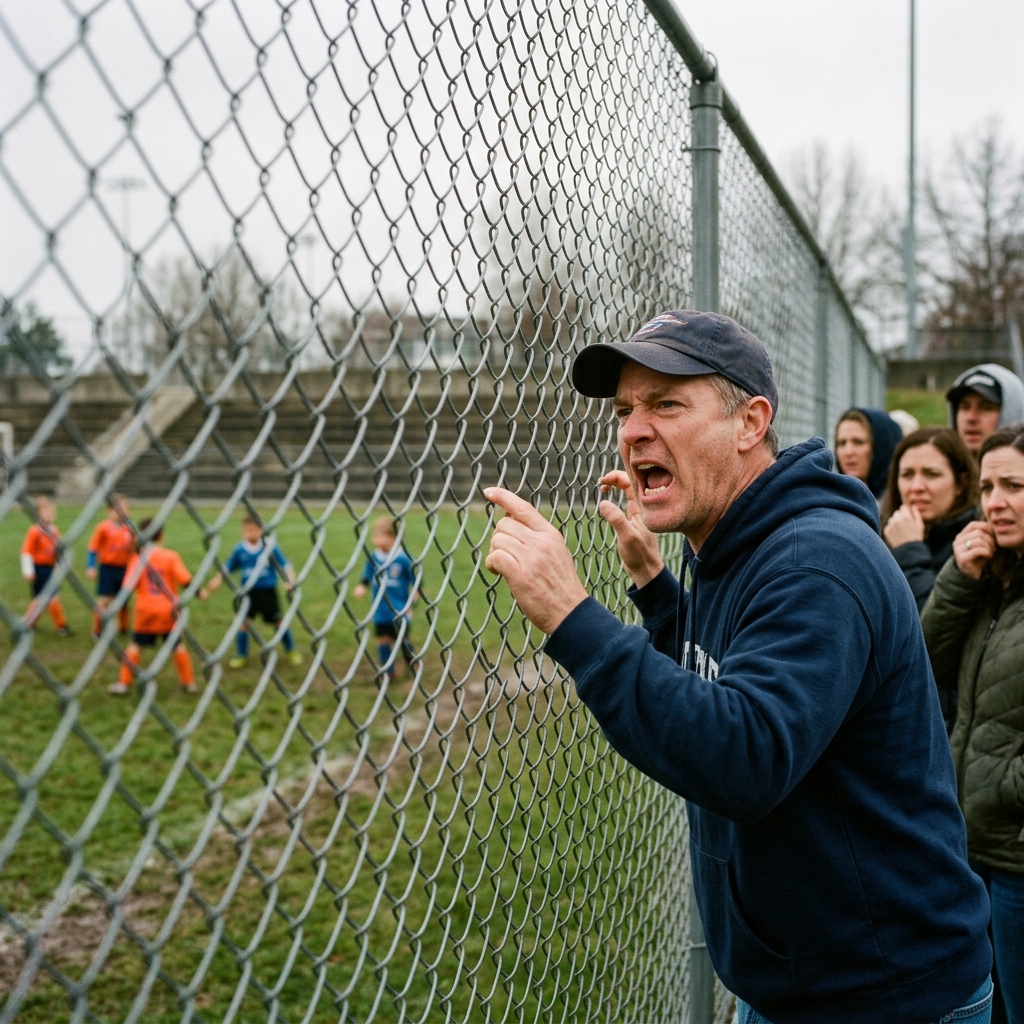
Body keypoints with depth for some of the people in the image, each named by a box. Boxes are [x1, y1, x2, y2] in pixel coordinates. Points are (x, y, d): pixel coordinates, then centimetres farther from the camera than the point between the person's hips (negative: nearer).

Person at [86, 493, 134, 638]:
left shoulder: (128, 528, 3)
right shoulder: (103, 528, -10)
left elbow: (133, 549, 13)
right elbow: (93, 548, -7)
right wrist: (90, 567, -13)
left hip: (124, 569, 4)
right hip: (108, 568, -4)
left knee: (123, 601, 12)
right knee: (104, 600, -6)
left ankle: (123, 628, 28)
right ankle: (96, 631, 5)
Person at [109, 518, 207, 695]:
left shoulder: (137, 558, -4)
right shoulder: (171, 556, -6)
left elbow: (128, 586, -6)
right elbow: (185, 580, -11)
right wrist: (199, 591, 2)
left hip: (145, 610, 0)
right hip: (169, 609, 0)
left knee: (136, 644, 12)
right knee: (177, 645, 12)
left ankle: (124, 682, 8)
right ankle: (188, 682, 16)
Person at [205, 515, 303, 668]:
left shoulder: (270, 548, -10)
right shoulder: (239, 549, -4)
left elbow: (285, 566, -5)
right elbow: (227, 568, 7)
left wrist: (290, 580, -22)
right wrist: (217, 580, -10)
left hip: (268, 592, -1)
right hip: (248, 591, 1)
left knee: (278, 622, 6)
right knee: (244, 621, -9)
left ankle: (292, 651, 26)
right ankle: (241, 656, 8)